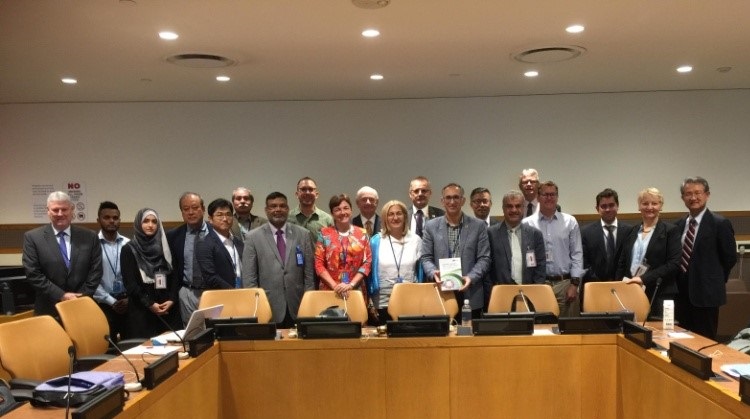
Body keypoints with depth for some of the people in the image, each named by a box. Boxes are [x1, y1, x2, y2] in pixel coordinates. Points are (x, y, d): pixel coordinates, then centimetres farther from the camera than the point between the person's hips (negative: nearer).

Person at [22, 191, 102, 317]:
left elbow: (96, 271, 1)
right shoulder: (33, 237, -2)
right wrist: (61, 296, -14)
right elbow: (33, 274, -7)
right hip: (48, 310, -1)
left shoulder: (89, 237, 3)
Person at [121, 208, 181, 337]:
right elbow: (129, 282, -4)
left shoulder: (165, 247, 14)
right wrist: (149, 304, -11)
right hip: (141, 309, -3)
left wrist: (172, 300, -6)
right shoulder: (129, 249, 3)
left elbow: (175, 276, 8)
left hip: (168, 308, 3)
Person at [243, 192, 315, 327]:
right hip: (268, 309, -1)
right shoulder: (253, 237, 1)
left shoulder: (303, 234, 6)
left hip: (297, 308, 2)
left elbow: (309, 274, 7)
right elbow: (249, 278, 0)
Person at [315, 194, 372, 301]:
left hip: (356, 291, 1)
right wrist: (335, 286, -10)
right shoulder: (324, 233, 5)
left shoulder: (362, 234, 7)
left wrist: (351, 285, -9)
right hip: (330, 291, -1)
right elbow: (319, 264, 1)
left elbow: (367, 262, 3)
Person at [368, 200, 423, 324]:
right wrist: (369, 303, 0)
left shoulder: (415, 240, 5)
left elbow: (421, 270, 9)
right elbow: (370, 271, 4)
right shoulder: (376, 241, 2)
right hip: (383, 301, -1)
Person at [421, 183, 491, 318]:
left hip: (470, 296, 0)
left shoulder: (478, 226, 4)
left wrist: (471, 277, -14)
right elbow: (426, 258, 6)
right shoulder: (431, 226, 7)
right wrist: (433, 272, -14)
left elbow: (484, 258, 2)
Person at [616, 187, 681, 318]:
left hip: (659, 296, -4)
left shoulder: (670, 230, 1)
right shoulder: (632, 231, 14)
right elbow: (622, 263, 17)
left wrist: (644, 278, -15)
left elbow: (674, 264, -8)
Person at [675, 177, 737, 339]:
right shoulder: (680, 224, 9)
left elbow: (730, 258, -4)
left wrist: (716, 281, 1)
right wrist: (680, 282, 8)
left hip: (706, 293, -5)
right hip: (682, 293, 6)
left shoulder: (720, 224, -8)